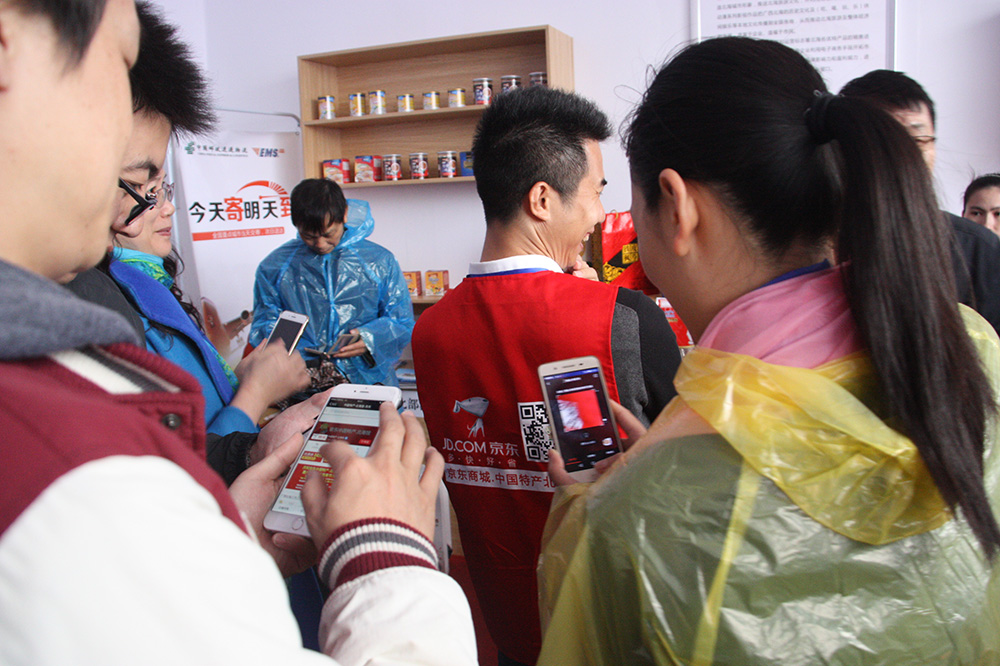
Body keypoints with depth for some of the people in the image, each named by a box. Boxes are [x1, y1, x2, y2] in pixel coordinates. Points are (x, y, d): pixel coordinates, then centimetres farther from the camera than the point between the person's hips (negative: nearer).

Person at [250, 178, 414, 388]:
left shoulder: (379, 262, 9)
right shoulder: (275, 266, 11)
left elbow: (402, 321, 11)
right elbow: (264, 323, 16)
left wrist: (370, 339, -9)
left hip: (368, 379, 0)